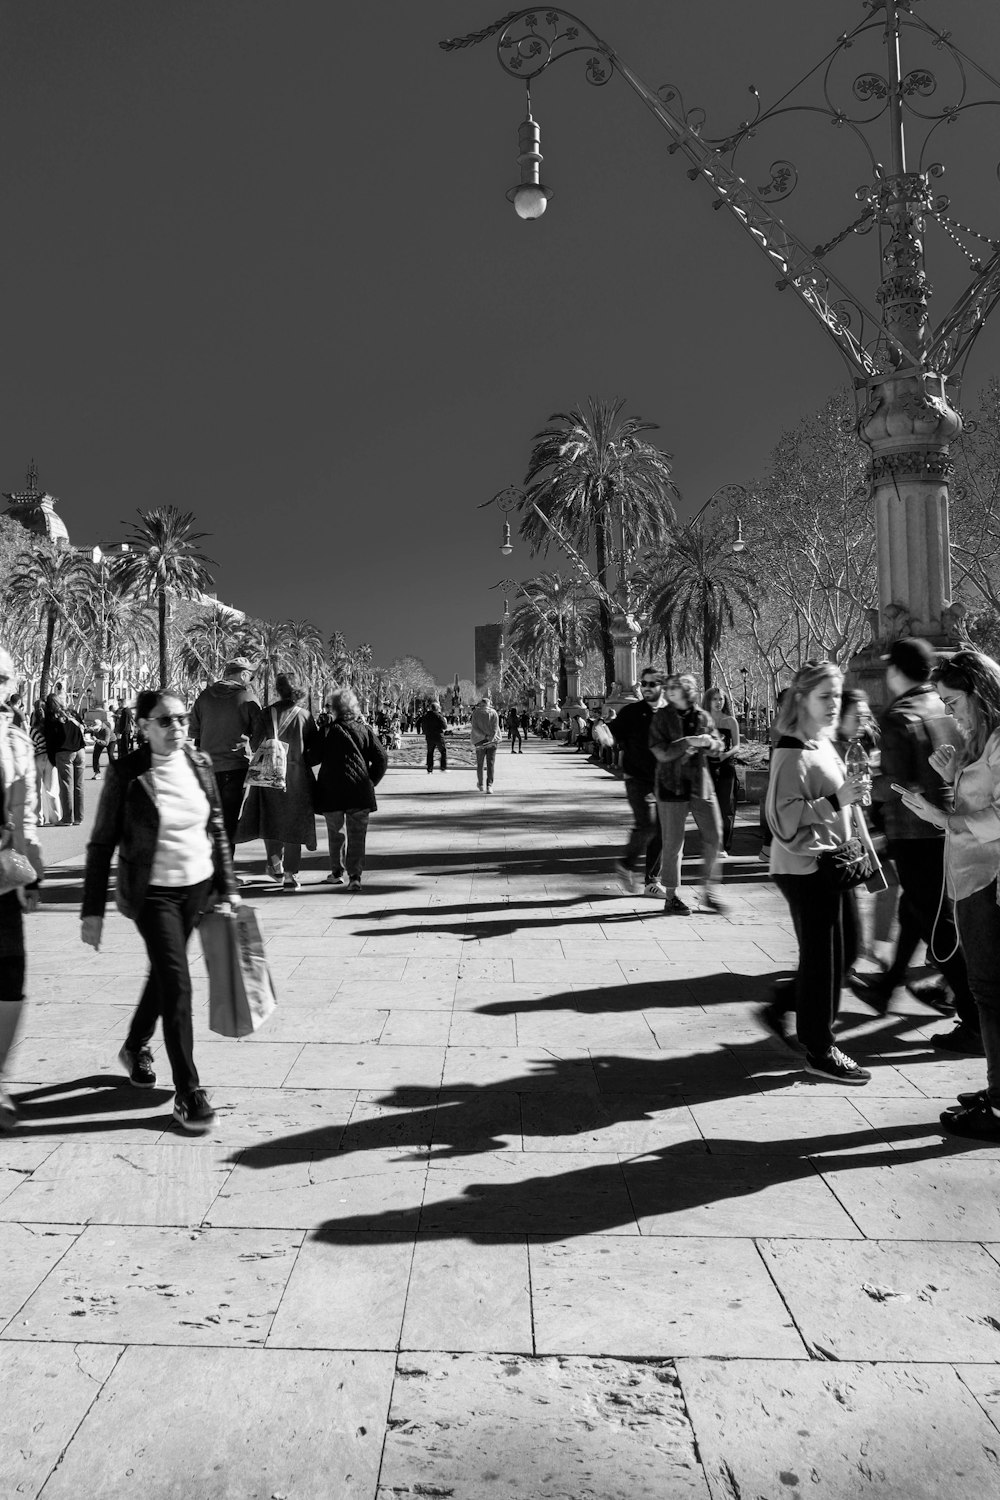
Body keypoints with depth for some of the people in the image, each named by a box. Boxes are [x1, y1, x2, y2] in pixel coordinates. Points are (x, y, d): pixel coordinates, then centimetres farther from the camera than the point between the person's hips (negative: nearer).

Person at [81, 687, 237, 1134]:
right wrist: (93, 910, -9)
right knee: (177, 983, -9)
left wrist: (227, 887, 7)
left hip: (198, 887, 5)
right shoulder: (126, 773, -13)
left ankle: (135, 1047, 46)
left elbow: (217, 829, 8)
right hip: (152, 892, -5)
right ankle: (188, 1093, 1)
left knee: (163, 971, 20)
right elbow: (102, 844, -8)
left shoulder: (199, 764, -1)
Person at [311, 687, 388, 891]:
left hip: (331, 791, -1)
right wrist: (371, 781, 11)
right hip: (359, 790, 1)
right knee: (357, 835, 3)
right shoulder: (364, 730, 3)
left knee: (336, 833, 14)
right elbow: (381, 758, 1)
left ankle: (337, 872, 22)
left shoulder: (327, 730, -4)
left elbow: (314, 759, -2)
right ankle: (354, 876, -4)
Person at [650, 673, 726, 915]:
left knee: (714, 836, 4)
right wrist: (688, 742, -21)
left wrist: (709, 741, -10)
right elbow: (662, 753, -13)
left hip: (700, 783, 5)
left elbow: (717, 745, 12)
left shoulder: (702, 716, 8)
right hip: (672, 786, -4)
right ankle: (671, 897, 13)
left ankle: (708, 892, 19)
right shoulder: (661, 717, -5)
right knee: (673, 844, 1)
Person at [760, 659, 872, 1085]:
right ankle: (819, 1052, 14)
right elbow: (786, 817, -24)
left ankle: (779, 1009, 30)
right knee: (822, 956, 0)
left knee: (843, 949, 16)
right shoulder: (792, 753, -18)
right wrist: (838, 799, -29)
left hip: (827, 860, 10)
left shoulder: (823, 744, 12)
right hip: (804, 866, -10)